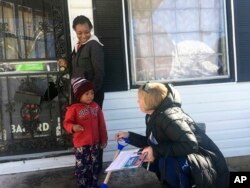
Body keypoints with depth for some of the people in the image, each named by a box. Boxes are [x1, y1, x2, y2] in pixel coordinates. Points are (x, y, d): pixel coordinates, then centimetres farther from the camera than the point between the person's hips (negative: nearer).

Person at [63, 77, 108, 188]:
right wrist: (73, 127, -31)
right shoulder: (74, 108, -11)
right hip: (81, 144, -4)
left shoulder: (96, 106, 2)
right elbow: (66, 123, -8)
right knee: (82, 167, 5)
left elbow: (101, 124, 8)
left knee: (94, 166, 18)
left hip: (95, 142, 4)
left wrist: (104, 139, 10)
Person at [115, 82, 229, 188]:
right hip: (185, 158, 10)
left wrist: (157, 151, -28)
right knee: (152, 160, 4)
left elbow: (190, 145, -33)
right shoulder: (154, 116, 4)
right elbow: (152, 143, 14)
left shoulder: (168, 116, -25)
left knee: (167, 162, -32)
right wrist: (129, 136, 10)